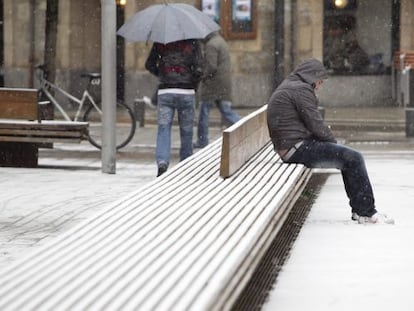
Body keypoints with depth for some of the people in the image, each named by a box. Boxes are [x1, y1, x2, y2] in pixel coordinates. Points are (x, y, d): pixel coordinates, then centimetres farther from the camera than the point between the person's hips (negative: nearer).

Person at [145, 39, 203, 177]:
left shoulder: (160, 42, 4)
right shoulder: (192, 42, 0)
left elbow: (149, 65, 8)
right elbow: (198, 69, -7)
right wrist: (194, 86, 10)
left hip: (164, 92, 1)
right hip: (186, 93, -1)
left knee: (163, 129, -1)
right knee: (186, 131, 10)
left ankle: (162, 162, -22)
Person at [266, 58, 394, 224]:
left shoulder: (284, 89, 22)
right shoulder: (301, 89, -11)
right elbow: (315, 124, -15)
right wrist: (333, 141, 1)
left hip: (289, 148, 11)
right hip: (298, 149, -11)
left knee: (350, 157, 17)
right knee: (353, 158, -14)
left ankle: (359, 209, 14)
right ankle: (366, 212, -10)